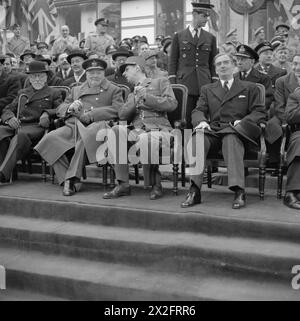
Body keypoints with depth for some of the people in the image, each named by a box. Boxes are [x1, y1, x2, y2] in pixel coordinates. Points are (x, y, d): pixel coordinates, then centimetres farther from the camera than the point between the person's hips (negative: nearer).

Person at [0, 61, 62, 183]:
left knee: (21, 135, -38)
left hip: (37, 127, -4)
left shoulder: (54, 94, 20)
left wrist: (47, 113, -16)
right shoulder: (22, 93, 31)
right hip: (16, 125, 4)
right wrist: (10, 118, -1)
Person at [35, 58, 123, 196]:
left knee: (84, 139, -41)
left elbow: (117, 110, -3)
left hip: (95, 127, -4)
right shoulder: (76, 90, 30)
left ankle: (72, 179, -31)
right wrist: (70, 107, 0)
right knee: (49, 139, -25)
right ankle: (65, 178, -22)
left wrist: (89, 115, -10)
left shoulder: (113, 90, 17)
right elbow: (59, 110, 27)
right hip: (73, 126, 4)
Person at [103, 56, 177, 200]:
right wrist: (136, 99, -2)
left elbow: (171, 104, -3)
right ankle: (123, 184, -25)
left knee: (145, 139, -39)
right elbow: (122, 115, 12)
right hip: (137, 131, 5)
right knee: (115, 131, -26)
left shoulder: (161, 82, 14)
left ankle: (155, 183, -15)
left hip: (159, 131, -4)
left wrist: (146, 96, -4)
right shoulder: (131, 95, 29)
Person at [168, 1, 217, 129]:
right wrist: (172, 84, -2)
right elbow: (172, 61, 7)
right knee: (184, 121, -5)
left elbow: (213, 63, 14)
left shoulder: (210, 38, 13)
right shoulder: (179, 36, 8)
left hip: (204, 85, 2)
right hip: (184, 83, -2)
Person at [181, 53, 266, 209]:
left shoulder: (249, 88, 21)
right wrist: (201, 121, -11)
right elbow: (198, 111, 15)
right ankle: (194, 191, -39)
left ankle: (239, 192, -46)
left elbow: (260, 112, 11)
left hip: (236, 132, -2)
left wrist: (243, 121, -10)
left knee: (231, 139, -40)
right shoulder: (207, 89, 28)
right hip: (213, 131, 2)